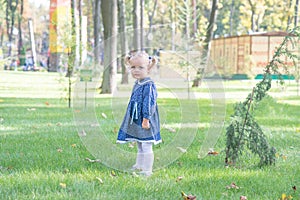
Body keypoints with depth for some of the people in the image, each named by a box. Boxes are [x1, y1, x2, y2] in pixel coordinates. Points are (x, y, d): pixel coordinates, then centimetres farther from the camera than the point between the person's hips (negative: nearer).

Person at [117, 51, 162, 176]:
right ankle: (139, 166, 32)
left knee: (146, 147, -4)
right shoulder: (137, 84, 11)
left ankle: (147, 170, 2)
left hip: (145, 122, -9)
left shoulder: (148, 86, -18)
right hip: (135, 121, 9)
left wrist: (146, 119, -22)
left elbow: (149, 104, -21)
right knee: (140, 147, 21)